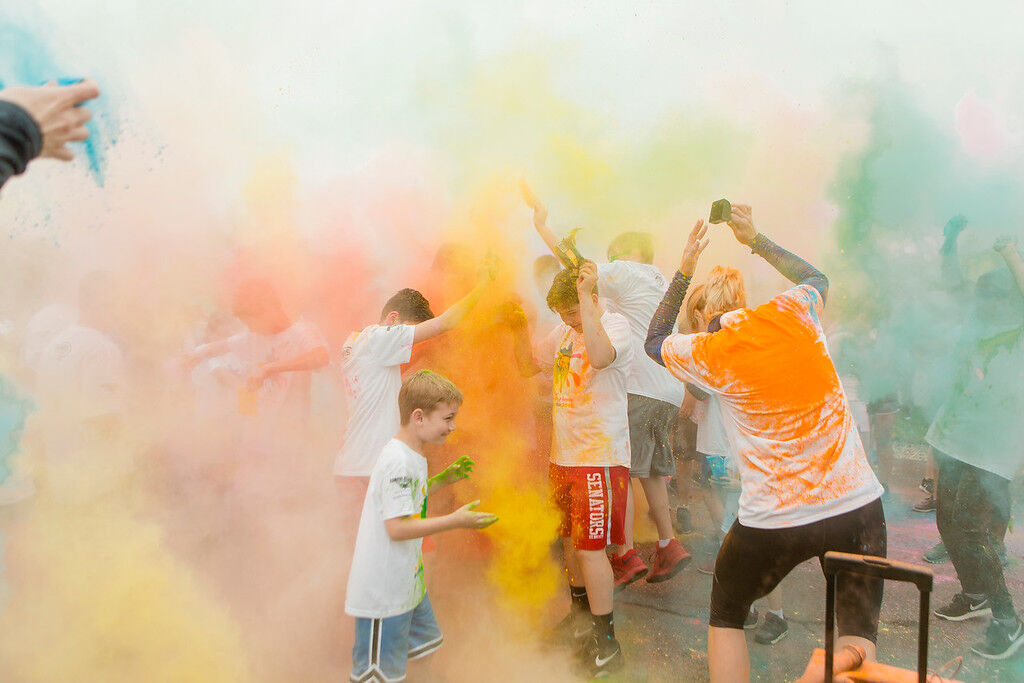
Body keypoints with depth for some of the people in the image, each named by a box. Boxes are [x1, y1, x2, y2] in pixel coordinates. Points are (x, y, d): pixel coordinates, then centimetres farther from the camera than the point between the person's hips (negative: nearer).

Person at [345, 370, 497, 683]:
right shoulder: (397, 462, -24)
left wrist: (443, 479, 12)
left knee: (425, 641, 22)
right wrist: (455, 521, -25)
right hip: (383, 592, -10)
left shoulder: (412, 455, 8)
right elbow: (397, 527, -27)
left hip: (407, 581, 10)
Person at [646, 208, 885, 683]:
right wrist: (755, 239, 28)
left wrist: (685, 269, 15)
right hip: (857, 504, 2)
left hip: (773, 520, -2)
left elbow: (654, 341, 17)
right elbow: (817, 276, 26)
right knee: (858, 626, 14)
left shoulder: (708, 354, -7)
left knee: (726, 614, 21)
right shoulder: (794, 313, 0)